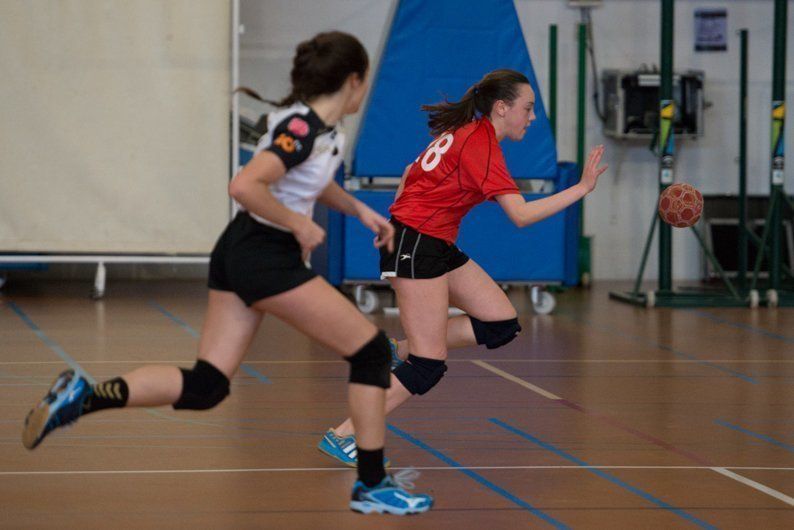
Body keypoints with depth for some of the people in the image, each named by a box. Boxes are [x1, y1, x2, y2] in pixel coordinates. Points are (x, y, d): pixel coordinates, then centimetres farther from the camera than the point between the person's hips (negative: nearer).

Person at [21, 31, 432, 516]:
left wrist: (360, 211, 22)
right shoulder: (302, 128, -18)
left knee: (204, 386, 5)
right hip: (266, 258, -9)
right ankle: (373, 485, 4)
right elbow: (245, 186, -30)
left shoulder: (327, 129, 10)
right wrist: (301, 226, -20)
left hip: (238, 254, 9)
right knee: (372, 350, 0)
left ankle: (85, 396, -8)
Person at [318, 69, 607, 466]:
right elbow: (522, 214, -24)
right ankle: (343, 436, -3)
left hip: (437, 246, 10)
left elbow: (412, 172, 23)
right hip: (417, 245, -10)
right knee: (428, 367, -9)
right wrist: (582, 188, -22)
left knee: (502, 324, 4)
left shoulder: (467, 132, 13)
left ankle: (399, 351, 10)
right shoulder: (481, 144, -17)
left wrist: (395, 224, 25)